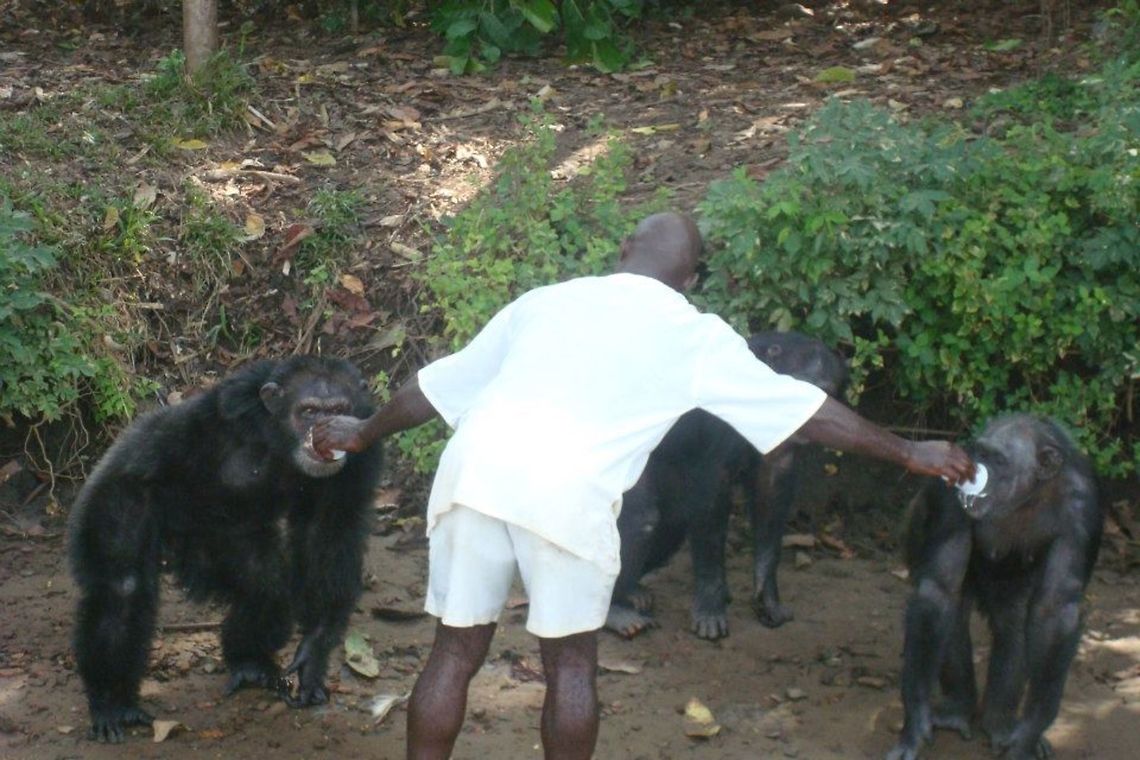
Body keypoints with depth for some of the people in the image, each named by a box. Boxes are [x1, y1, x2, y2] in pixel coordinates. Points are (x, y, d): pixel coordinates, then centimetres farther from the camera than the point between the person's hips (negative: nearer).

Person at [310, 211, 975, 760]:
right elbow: (808, 410, 21)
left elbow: (436, 384, 35)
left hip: (475, 469, 4)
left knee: (457, 649, 15)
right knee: (571, 661, 15)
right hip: (568, 494, -3)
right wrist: (908, 452, 30)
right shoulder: (694, 336, 17)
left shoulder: (546, 301, 27)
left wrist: (363, 433, 50)